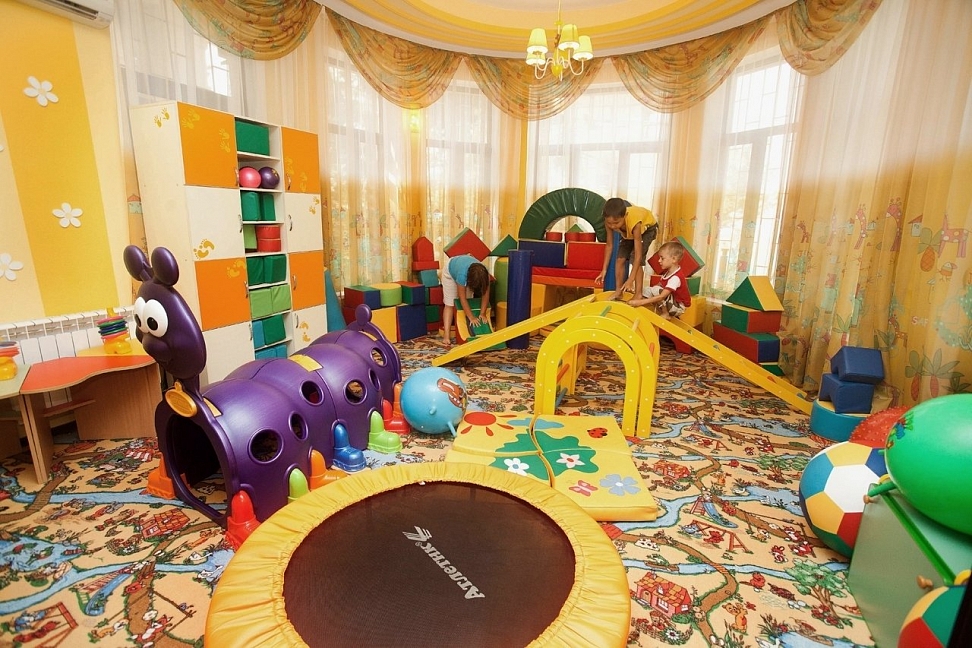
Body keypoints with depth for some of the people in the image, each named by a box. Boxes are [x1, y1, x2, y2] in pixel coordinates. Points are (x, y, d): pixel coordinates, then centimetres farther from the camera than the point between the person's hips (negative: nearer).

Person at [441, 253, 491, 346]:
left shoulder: (484, 274, -34)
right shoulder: (462, 274, -45)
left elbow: (486, 295, -22)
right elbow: (462, 299, -36)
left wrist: (482, 314, -21)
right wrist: (471, 318, -32)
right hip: (450, 271, -4)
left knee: (468, 301, -4)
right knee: (449, 304, -11)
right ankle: (446, 334, -14)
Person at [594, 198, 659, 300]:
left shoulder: (634, 222, -45)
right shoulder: (610, 221, -32)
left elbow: (638, 254, -43)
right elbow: (609, 245, -19)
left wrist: (630, 280, -46)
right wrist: (604, 270, -20)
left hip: (648, 227, -5)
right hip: (629, 232, 5)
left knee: (635, 260, -19)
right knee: (620, 259, -4)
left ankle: (638, 295, -13)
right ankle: (618, 291, 10)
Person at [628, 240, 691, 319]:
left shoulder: (676, 277, -28)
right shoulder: (667, 272, 1)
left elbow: (662, 296, -34)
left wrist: (641, 302, -39)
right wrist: (641, 297, -7)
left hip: (679, 307, -9)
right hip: (670, 302, 9)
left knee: (656, 290, -27)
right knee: (648, 289, 1)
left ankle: (665, 314, -12)